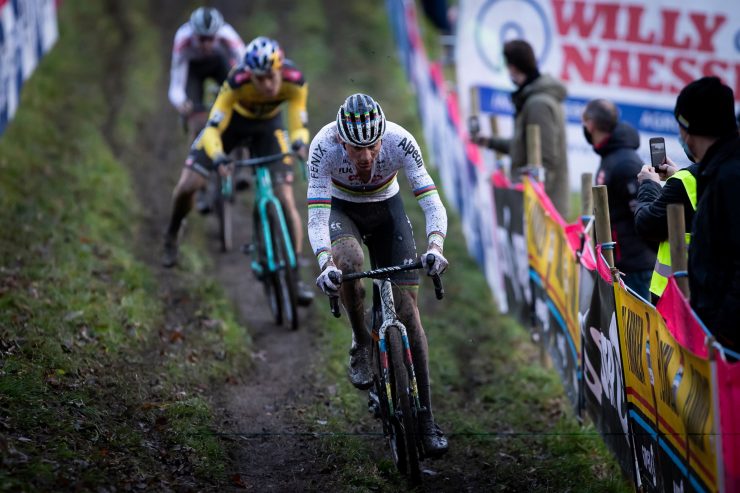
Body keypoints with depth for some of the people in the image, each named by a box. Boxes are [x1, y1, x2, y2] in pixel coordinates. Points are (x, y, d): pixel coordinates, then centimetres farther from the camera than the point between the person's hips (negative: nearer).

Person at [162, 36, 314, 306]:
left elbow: (298, 124, -24)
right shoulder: (237, 83, -38)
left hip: (267, 127, 1)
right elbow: (213, 128, -35)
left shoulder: (294, 82, -33)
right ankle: (172, 235, 25)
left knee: (285, 200, -11)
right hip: (232, 121, -1)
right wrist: (218, 158, -54)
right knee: (187, 187, -9)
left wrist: (300, 143, -48)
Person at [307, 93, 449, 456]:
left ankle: (426, 419, -3)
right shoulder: (324, 147, -33)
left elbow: (431, 201, -35)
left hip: (386, 209, 1)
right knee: (349, 262, -37)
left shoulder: (400, 142, -31)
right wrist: (325, 264, -53)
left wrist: (434, 246, -54)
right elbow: (316, 216, -36)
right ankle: (361, 343, -9)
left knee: (407, 310, -8)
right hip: (340, 209, -1)